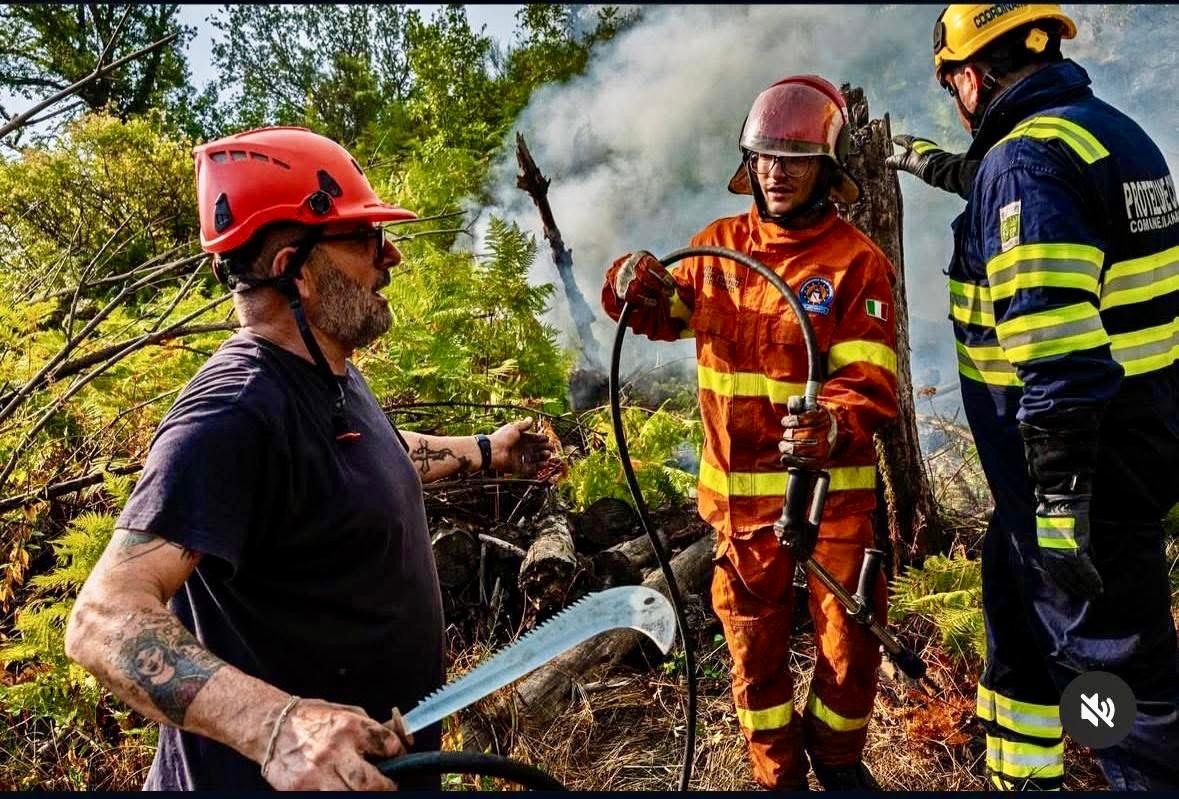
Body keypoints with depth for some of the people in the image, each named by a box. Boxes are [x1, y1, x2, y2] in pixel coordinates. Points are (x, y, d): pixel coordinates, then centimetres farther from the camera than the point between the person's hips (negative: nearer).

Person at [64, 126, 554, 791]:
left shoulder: (335, 377, 4)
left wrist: (484, 452, 27)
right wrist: (274, 724, -45)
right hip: (277, 772, -9)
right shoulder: (236, 413, -27)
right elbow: (106, 620, -33)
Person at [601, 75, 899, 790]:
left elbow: (872, 381, -16)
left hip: (835, 485, -2)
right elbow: (666, 315, 16)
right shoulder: (719, 246, 3)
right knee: (757, 641, 15)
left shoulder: (856, 261, -8)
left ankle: (839, 759, 41)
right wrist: (635, 289, -7)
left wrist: (833, 426, -38)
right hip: (742, 488, 3)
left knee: (848, 638, 11)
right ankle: (778, 773, 37)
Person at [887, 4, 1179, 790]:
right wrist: (928, 163, 46)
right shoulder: (1112, 129, 11)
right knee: (1020, 602, 24)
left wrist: (1060, 500, -28)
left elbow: (1054, 343, -29)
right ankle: (1022, 776, 41)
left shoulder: (1027, 159, -20)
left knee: (1113, 657, 0)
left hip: (1081, 461, -11)